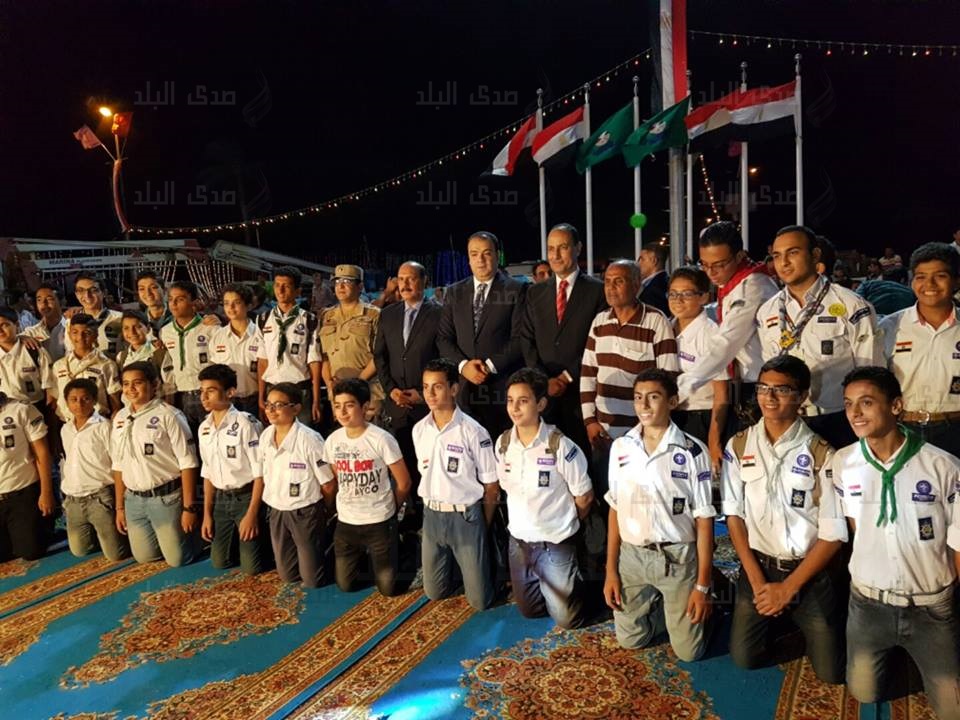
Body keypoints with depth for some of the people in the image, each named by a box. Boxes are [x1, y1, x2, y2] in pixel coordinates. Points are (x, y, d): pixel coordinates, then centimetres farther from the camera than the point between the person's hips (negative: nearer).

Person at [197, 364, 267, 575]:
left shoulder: (246, 423, -20)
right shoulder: (204, 428, 3)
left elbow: (260, 472, -17)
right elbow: (208, 472, 11)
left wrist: (252, 514, -17)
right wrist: (207, 513, 11)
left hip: (247, 497, -6)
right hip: (221, 499, 7)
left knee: (251, 567, -6)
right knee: (219, 561, 10)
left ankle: (265, 537, 23)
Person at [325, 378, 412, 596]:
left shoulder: (381, 439, -17)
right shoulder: (333, 440, -3)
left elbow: (403, 482, -7)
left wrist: (389, 510, 5)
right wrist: (351, 505, 10)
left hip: (379, 522, -4)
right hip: (345, 522, 4)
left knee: (387, 587, 4)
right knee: (345, 585, 11)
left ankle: (394, 550, 33)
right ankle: (363, 555, 39)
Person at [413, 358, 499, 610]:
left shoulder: (473, 431, -17)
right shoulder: (419, 430, -1)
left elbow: (492, 486, -8)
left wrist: (483, 527, 1)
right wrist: (432, 511, 10)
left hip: (466, 516, -4)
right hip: (431, 515, 5)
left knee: (479, 599, 4)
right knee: (435, 592, 15)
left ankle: (484, 560, 31)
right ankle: (458, 566, 41)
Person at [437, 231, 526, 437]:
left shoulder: (515, 290, 2)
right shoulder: (454, 293, 13)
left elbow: (519, 339, -4)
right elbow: (443, 338, 10)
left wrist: (491, 366, -12)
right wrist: (463, 365, -6)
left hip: (503, 387, -3)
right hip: (463, 387, 3)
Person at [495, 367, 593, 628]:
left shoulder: (560, 446, -22)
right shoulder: (503, 443, -7)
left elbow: (585, 498, -10)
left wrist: (562, 525, 4)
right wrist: (525, 520, 9)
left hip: (555, 544, -4)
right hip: (518, 541, 5)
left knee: (567, 619, 5)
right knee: (529, 611, 18)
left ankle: (576, 581, 32)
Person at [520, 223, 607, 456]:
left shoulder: (598, 291, 1)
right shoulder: (535, 293, 14)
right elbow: (527, 341, 9)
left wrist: (567, 377, -8)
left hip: (580, 391, -3)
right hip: (542, 391, 3)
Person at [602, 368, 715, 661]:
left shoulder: (693, 451, -14)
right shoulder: (620, 447, -2)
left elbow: (704, 520, -9)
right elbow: (615, 510, 4)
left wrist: (702, 585, -9)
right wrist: (611, 570, 4)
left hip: (679, 558, -3)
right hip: (632, 556, 3)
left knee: (688, 651, 6)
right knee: (630, 639, 15)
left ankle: (675, 606, 34)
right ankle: (659, 605, 41)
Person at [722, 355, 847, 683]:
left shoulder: (821, 454, -14)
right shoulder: (739, 446, -5)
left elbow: (834, 533, -11)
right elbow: (734, 514, -1)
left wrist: (788, 587, -10)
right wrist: (757, 580, -7)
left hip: (811, 572, -2)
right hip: (758, 565, 2)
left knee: (831, 671, 3)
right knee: (745, 657, 3)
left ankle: (796, 618, 32)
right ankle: (776, 619, 33)